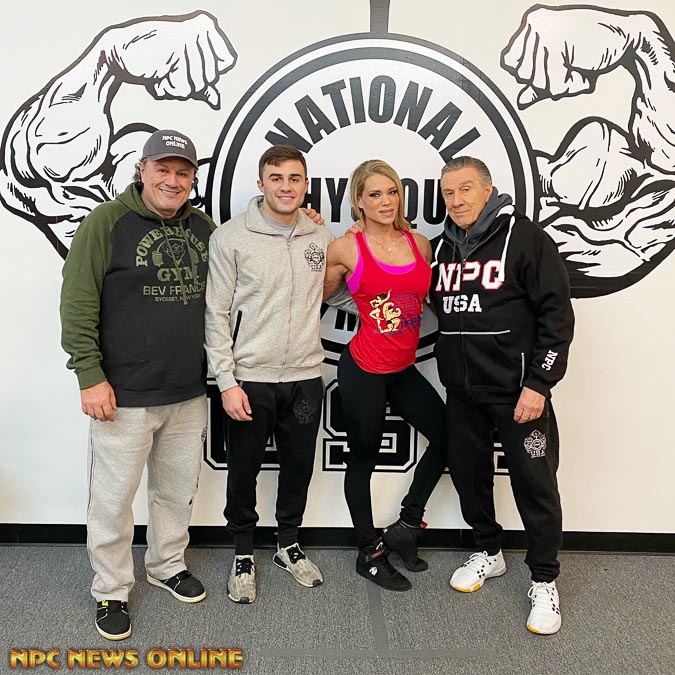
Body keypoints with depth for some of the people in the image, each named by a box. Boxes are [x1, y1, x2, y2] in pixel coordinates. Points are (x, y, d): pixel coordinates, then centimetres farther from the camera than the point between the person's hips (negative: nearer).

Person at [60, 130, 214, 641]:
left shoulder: (204, 227, 7)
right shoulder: (106, 223, -9)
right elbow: (78, 306, -11)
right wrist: (90, 375, -14)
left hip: (188, 393, 5)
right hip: (124, 396, -5)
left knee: (178, 491, 19)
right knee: (114, 499, 8)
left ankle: (168, 565, 41)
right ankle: (111, 591, 28)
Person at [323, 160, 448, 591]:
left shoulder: (421, 244, 5)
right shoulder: (346, 249, -9)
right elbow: (319, 294, 3)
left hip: (403, 369, 6)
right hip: (363, 369, -6)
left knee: (448, 436, 13)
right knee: (364, 459, 9)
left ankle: (407, 524, 30)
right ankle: (370, 552, 28)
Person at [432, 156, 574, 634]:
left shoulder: (525, 237, -8)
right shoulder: (445, 246, 11)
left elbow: (557, 314, -12)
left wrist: (538, 384, -16)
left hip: (517, 390, -6)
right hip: (461, 390, 6)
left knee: (534, 484, 2)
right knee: (468, 473, 15)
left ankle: (545, 582, 20)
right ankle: (489, 553, 37)